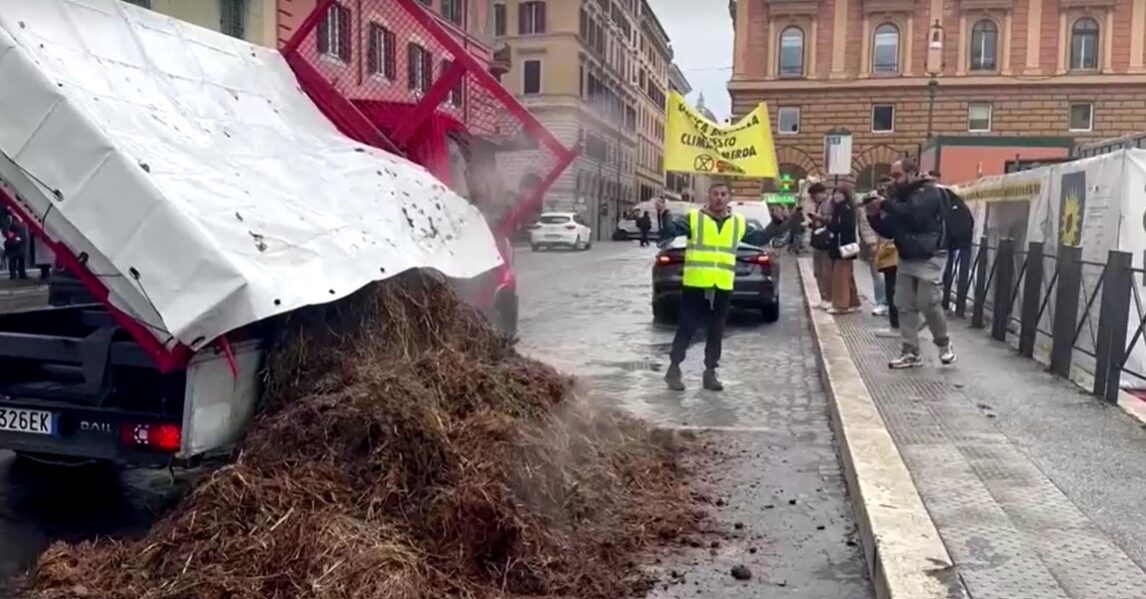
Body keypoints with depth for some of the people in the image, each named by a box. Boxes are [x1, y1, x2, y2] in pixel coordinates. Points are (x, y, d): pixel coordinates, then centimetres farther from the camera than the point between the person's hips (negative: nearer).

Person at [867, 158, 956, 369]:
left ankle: (944, 344, 14)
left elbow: (913, 213, -30)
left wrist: (885, 205, -23)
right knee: (905, 306, 3)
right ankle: (911, 353, 8)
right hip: (906, 259, 7)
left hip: (929, 259, -7)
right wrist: (874, 216, -2)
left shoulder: (929, 192, -9)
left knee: (928, 304, -10)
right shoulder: (898, 196, 12)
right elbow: (889, 231, 14)